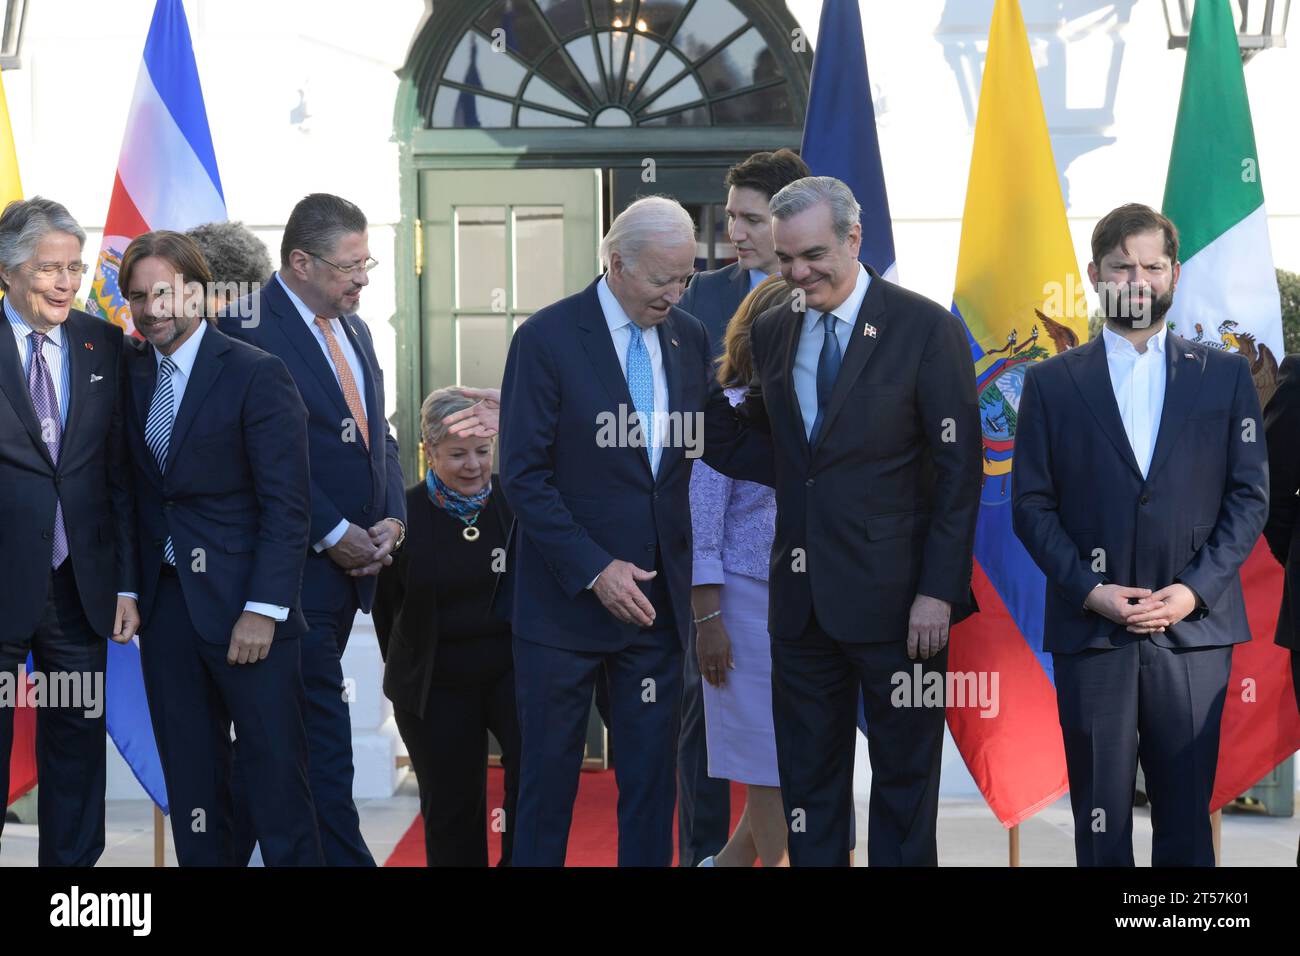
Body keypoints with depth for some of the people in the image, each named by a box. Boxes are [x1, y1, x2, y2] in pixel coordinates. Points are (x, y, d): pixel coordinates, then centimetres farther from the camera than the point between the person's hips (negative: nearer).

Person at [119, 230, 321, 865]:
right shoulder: (129, 373, 9)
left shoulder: (258, 375, -8)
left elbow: (286, 504, -11)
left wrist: (264, 609, -16)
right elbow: (134, 490, 9)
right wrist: (129, 591, 0)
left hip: (242, 602, -5)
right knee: (189, 782, 10)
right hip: (164, 604, 5)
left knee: (276, 769, -2)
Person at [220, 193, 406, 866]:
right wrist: (334, 534, -15)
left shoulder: (353, 329, 16)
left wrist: (392, 519, 3)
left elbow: (379, 434, 20)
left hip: (353, 560, 8)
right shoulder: (248, 327, -12)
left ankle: (237, 847, 18)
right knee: (322, 731, -7)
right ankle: (343, 855, -5)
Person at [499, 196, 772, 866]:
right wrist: (593, 570, -18)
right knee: (549, 778, 5)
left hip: (656, 600, 4)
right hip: (564, 602, -4)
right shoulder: (547, 338, -9)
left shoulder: (689, 338, 6)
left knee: (651, 781, 8)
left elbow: (712, 444, 10)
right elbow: (524, 476, -11)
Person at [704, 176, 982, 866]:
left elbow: (958, 471, -9)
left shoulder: (926, 329, -7)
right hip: (802, 598, 5)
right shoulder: (771, 332, 9)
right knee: (807, 782, 11)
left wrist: (938, 591, -14)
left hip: (895, 598, -5)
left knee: (904, 780, 7)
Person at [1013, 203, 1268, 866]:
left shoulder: (1224, 375, 9)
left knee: (1187, 817, 0)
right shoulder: (1052, 382, 8)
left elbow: (1250, 496, 5)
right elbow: (1032, 505, 5)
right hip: (1089, 630, 0)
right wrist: (1089, 590, -8)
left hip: (1193, 625, 0)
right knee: (1100, 822, 3)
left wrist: (1195, 590, -7)